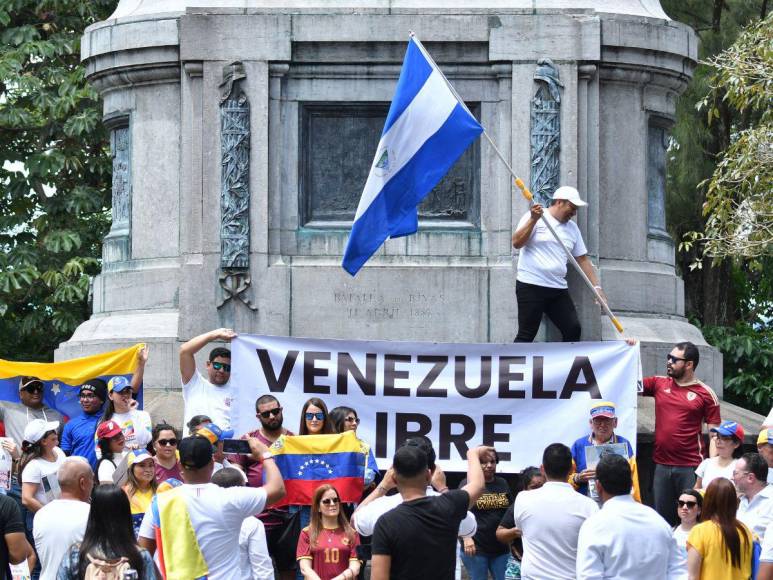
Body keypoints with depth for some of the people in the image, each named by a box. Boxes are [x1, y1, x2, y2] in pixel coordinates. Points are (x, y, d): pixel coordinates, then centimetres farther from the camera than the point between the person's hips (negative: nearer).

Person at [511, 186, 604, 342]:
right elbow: (516, 243, -11)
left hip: (558, 289, 6)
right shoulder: (534, 218, -1)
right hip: (531, 286, -6)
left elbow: (583, 260, 16)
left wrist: (597, 287, 7)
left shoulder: (572, 228, 15)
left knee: (573, 329, -2)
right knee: (526, 335, -7)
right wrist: (533, 219, -20)